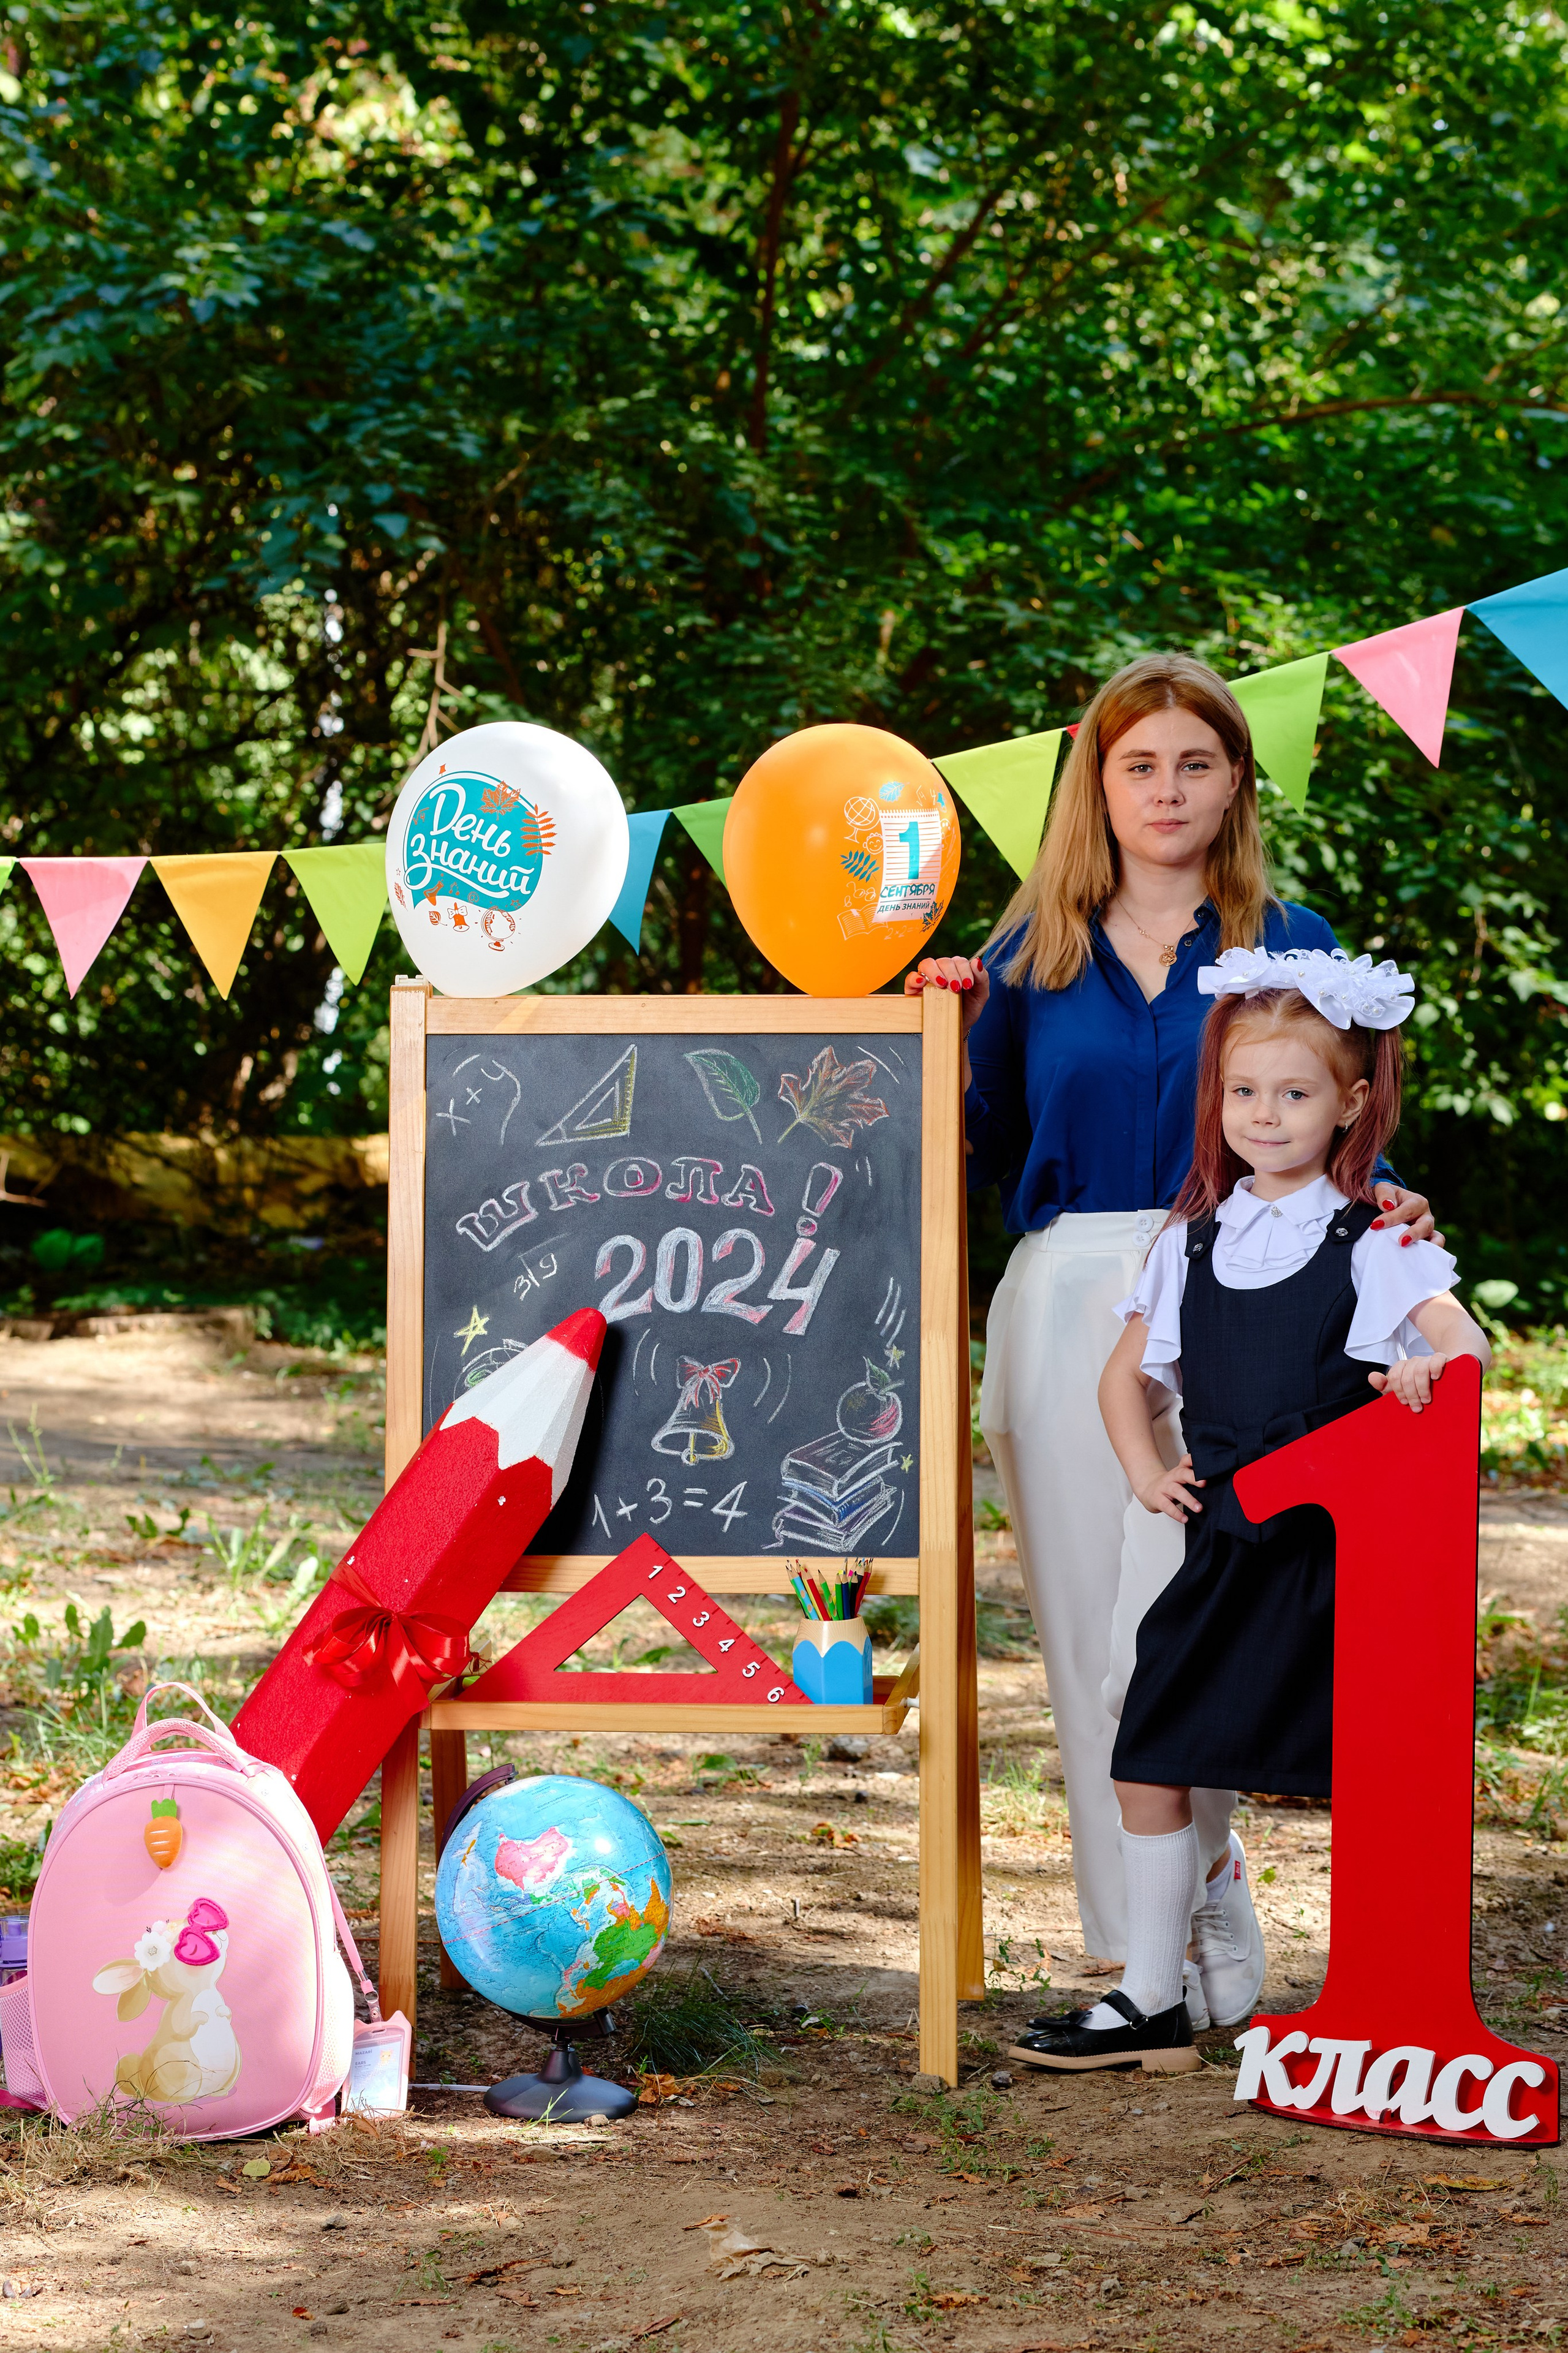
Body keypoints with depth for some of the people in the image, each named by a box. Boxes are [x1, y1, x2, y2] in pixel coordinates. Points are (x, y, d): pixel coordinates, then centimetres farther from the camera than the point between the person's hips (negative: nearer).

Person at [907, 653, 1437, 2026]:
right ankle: (1143, 1949, 14)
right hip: (1063, 1304, 3)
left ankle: (1201, 1954, -5)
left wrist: (1382, 1207, -13)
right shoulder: (1035, 956, 13)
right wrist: (956, 1037, 0)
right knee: (1088, 1656, 4)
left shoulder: (1290, 947, 8)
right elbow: (990, 1160, 14)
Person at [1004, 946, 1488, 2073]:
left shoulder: (1373, 1242, -2)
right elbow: (1128, 1374, 21)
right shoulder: (1195, 1240, 11)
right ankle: (1153, 2006, 15)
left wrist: (1429, 1363, -36)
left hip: (1338, 1556, -5)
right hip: (1224, 1546, 5)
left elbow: (1468, 1342, -14)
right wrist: (1146, 1469, 5)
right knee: (1150, 1764, 4)